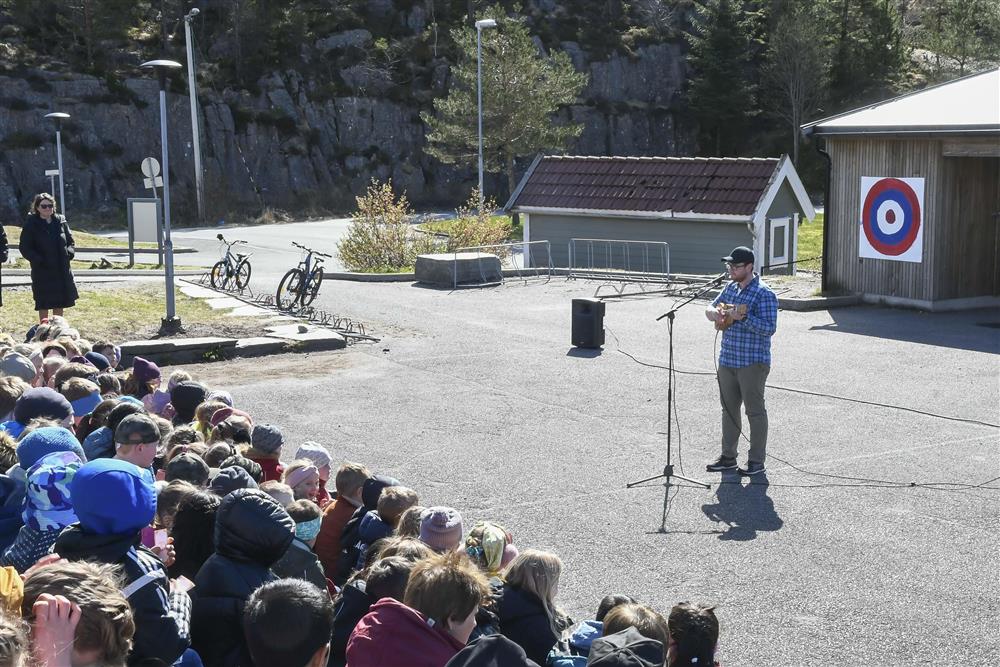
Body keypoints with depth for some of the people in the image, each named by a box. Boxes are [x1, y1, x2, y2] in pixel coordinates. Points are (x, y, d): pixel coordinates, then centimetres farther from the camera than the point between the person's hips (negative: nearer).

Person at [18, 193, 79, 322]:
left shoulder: (60, 221, 6)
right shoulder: (31, 225, -6)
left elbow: (70, 241, 15)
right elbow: (24, 248, -8)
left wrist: (69, 253, -5)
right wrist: (39, 260, -17)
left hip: (62, 271, 4)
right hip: (42, 272, -4)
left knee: (60, 303, 12)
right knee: (44, 305, 0)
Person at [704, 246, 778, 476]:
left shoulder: (764, 294, -13)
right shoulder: (731, 287, 11)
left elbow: (769, 328, -19)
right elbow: (711, 308, 21)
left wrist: (743, 317, -29)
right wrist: (713, 313, -3)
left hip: (752, 363, -8)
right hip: (727, 360, 8)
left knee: (755, 410, 1)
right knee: (729, 408, 14)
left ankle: (757, 461, 9)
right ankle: (728, 457, 23)